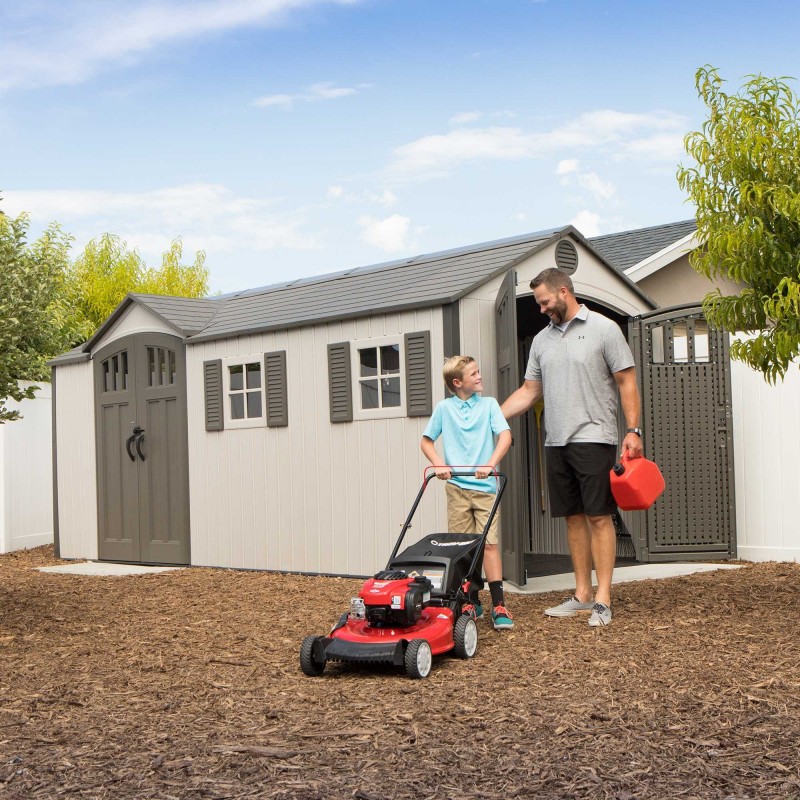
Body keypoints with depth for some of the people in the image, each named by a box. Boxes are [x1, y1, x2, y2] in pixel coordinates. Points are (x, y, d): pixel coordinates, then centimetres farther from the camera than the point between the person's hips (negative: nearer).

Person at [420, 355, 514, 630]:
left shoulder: (489, 404, 5)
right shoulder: (444, 408, 6)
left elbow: (505, 435, -6)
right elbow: (426, 441, 13)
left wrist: (490, 464, -21)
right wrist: (439, 464, -5)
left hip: (486, 486, -1)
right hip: (457, 487, 1)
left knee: (489, 543, -6)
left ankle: (498, 605, -5)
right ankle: (472, 602, 15)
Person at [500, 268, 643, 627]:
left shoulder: (603, 328, -2)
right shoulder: (542, 339, 15)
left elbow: (626, 381, -4)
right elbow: (528, 391, 17)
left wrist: (633, 430, -12)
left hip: (593, 439, -6)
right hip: (556, 442, 6)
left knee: (599, 517, -6)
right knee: (574, 518, 9)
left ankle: (603, 599, -4)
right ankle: (582, 594, 17)